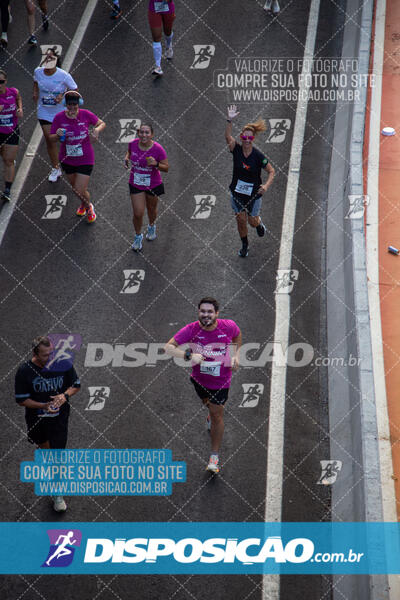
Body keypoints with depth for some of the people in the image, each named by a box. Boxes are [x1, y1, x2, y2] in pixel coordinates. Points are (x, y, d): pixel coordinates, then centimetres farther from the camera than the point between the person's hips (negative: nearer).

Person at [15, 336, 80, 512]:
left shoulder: (63, 364, -16)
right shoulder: (24, 371, -21)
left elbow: (76, 385, 0)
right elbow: (21, 399, -14)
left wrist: (65, 395, -22)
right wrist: (44, 405, -27)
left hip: (59, 417, 0)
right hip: (36, 417, 0)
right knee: (43, 445, 25)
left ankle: (57, 493, 14)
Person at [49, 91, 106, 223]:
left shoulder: (86, 114, -14)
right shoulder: (59, 117, -12)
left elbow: (102, 123, 1)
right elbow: (51, 137, -5)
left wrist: (97, 130, -22)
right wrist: (58, 135, -28)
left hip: (85, 160, -3)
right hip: (67, 160, 3)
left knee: (80, 191, -7)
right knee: (74, 187, 23)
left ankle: (89, 207, 28)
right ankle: (83, 204, 56)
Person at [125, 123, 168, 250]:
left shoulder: (158, 149, -22)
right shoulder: (133, 144, -14)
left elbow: (166, 168, -14)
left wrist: (156, 164, -33)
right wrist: (127, 159, -9)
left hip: (153, 185, -1)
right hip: (136, 184, 1)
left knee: (152, 209, 22)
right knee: (138, 214, -1)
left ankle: (151, 227, 54)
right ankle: (138, 236, 24)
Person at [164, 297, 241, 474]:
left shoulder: (229, 326, -22)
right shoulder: (191, 329, -25)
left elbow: (238, 336, 4)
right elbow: (168, 347, -30)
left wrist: (236, 355, -6)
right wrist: (188, 355, -45)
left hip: (221, 379, -2)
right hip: (199, 377, 2)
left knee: (217, 415, 1)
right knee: (207, 402, 28)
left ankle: (215, 455, 16)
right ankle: (212, 413, 67)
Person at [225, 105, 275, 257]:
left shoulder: (258, 156, -17)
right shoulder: (236, 150, -13)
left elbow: (271, 171, -7)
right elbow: (228, 137, -32)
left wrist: (266, 185, -24)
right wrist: (230, 120, -47)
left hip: (254, 193, -1)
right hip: (237, 192, 2)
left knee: (252, 221, 9)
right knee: (241, 219, 3)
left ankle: (259, 223, 48)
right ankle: (244, 245, 28)